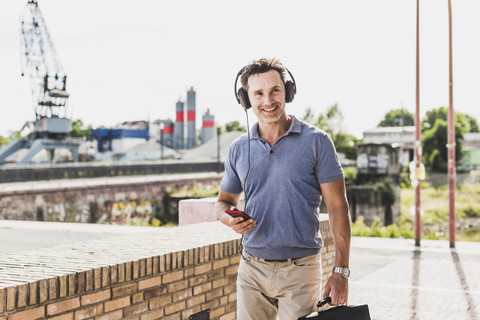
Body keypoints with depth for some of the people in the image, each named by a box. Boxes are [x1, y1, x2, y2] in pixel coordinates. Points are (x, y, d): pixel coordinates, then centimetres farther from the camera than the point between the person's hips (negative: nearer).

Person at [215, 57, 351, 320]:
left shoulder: (316, 142, -4)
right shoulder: (239, 149, 7)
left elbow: (338, 207, -4)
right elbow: (224, 201, 18)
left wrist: (341, 271, -9)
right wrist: (231, 220, -7)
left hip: (300, 271, -3)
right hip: (252, 269, 3)